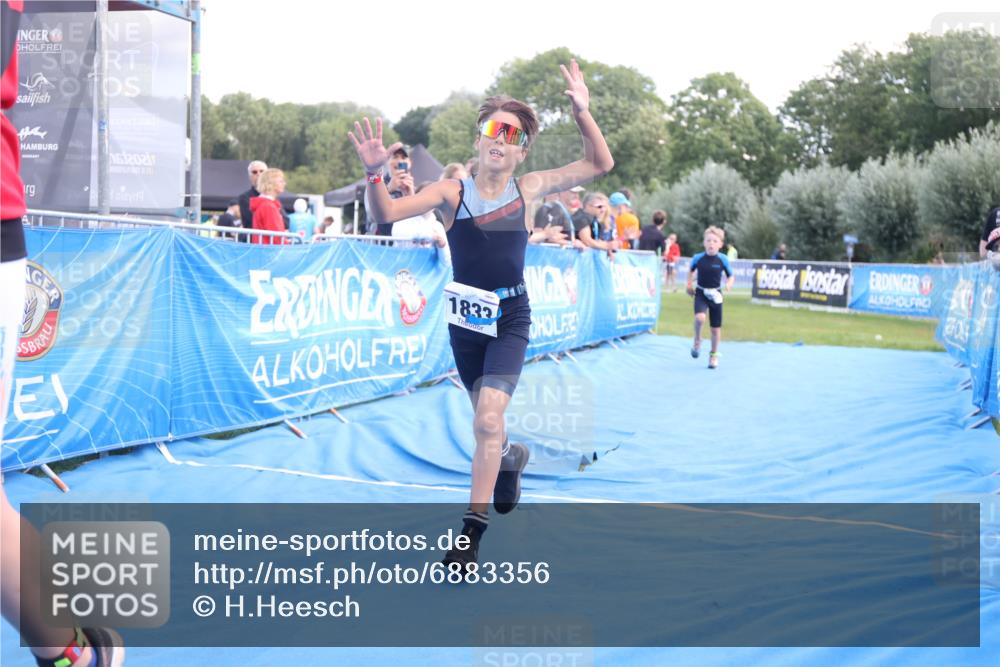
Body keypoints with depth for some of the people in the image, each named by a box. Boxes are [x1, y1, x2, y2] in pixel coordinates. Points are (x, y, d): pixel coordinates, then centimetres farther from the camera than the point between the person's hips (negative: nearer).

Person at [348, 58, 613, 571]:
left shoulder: (529, 190, -3)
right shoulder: (452, 194, -6)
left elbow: (600, 165, -1)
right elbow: (387, 213, -16)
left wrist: (583, 112, -13)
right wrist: (374, 173, -33)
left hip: (511, 321, -1)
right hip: (465, 321, 2)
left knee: (488, 420, -18)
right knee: (485, 422, 18)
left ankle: (472, 531, -8)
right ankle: (511, 457, 55)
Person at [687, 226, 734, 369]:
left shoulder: (723, 260, -9)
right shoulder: (698, 258, -8)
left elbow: (731, 276, 2)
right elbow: (691, 271, 13)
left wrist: (729, 284, -18)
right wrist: (689, 284, 2)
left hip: (715, 294, 1)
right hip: (701, 293, -1)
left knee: (716, 328, 8)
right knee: (699, 317, -29)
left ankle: (714, 355, 27)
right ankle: (697, 341, 0)